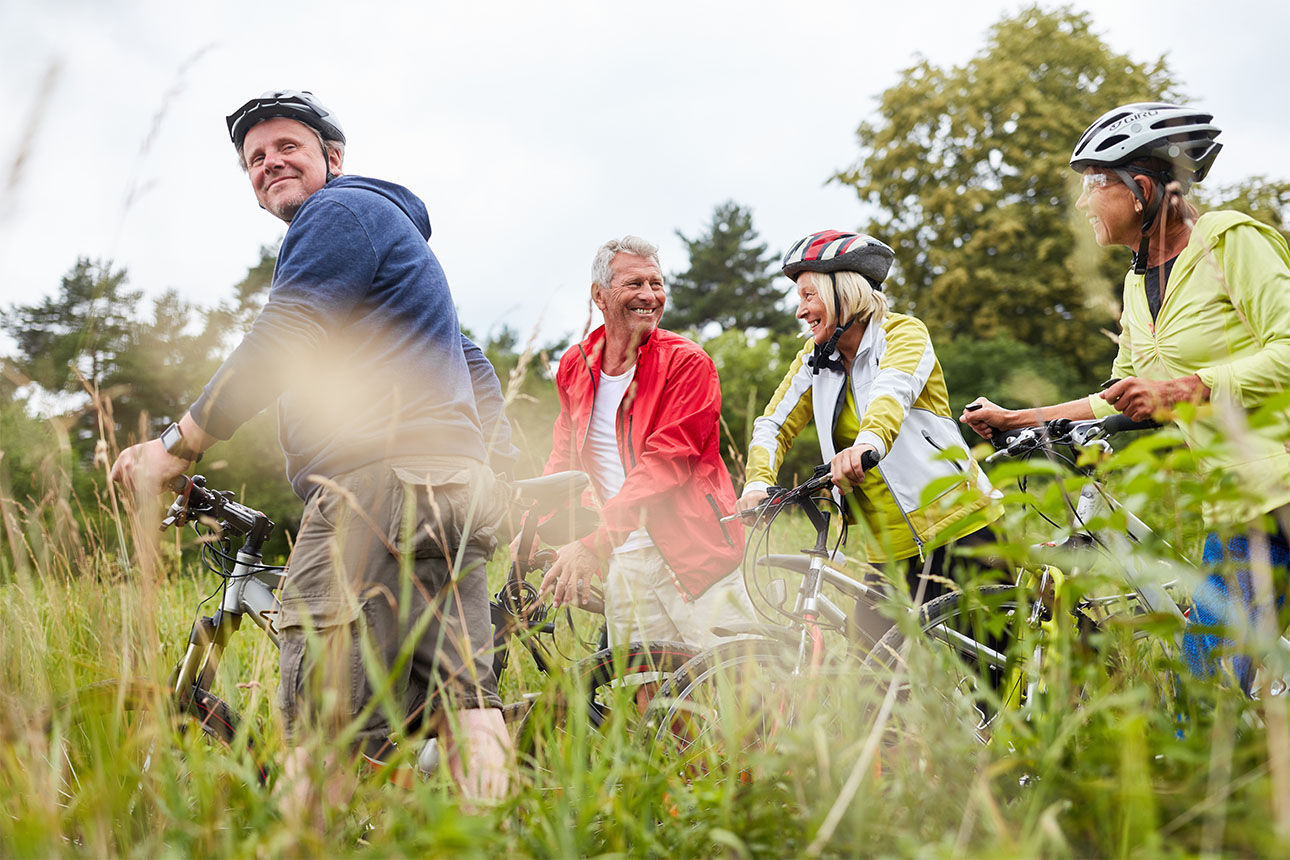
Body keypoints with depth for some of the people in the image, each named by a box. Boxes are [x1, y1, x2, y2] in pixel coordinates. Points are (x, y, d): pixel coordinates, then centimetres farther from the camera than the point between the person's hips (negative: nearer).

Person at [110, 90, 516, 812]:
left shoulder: (339, 212, 2)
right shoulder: (397, 226, 34)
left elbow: (283, 339, -12)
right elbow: (470, 361, 34)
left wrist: (176, 445, -10)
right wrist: (499, 458, 29)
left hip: (380, 481, -10)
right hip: (458, 491, 11)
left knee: (323, 735, -14)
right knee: (464, 700, 5)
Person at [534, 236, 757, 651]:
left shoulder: (687, 362, -8)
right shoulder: (575, 366, 9)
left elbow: (665, 462, -18)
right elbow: (564, 456, 20)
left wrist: (593, 542, -25)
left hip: (691, 551, -4)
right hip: (622, 561, 4)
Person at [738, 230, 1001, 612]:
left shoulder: (904, 332, -7)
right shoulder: (815, 359, 9)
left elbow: (894, 389, -29)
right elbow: (774, 425, 2)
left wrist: (869, 443, -50)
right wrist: (758, 483, -19)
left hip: (960, 526, -4)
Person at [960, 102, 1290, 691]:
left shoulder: (1230, 240, -6)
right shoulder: (1138, 286, 16)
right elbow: (1124, 403, 24)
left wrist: (1179, 390, -19)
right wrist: (1015, 419, 23)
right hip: (1235, 517, 7)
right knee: (1203, 706, 5)